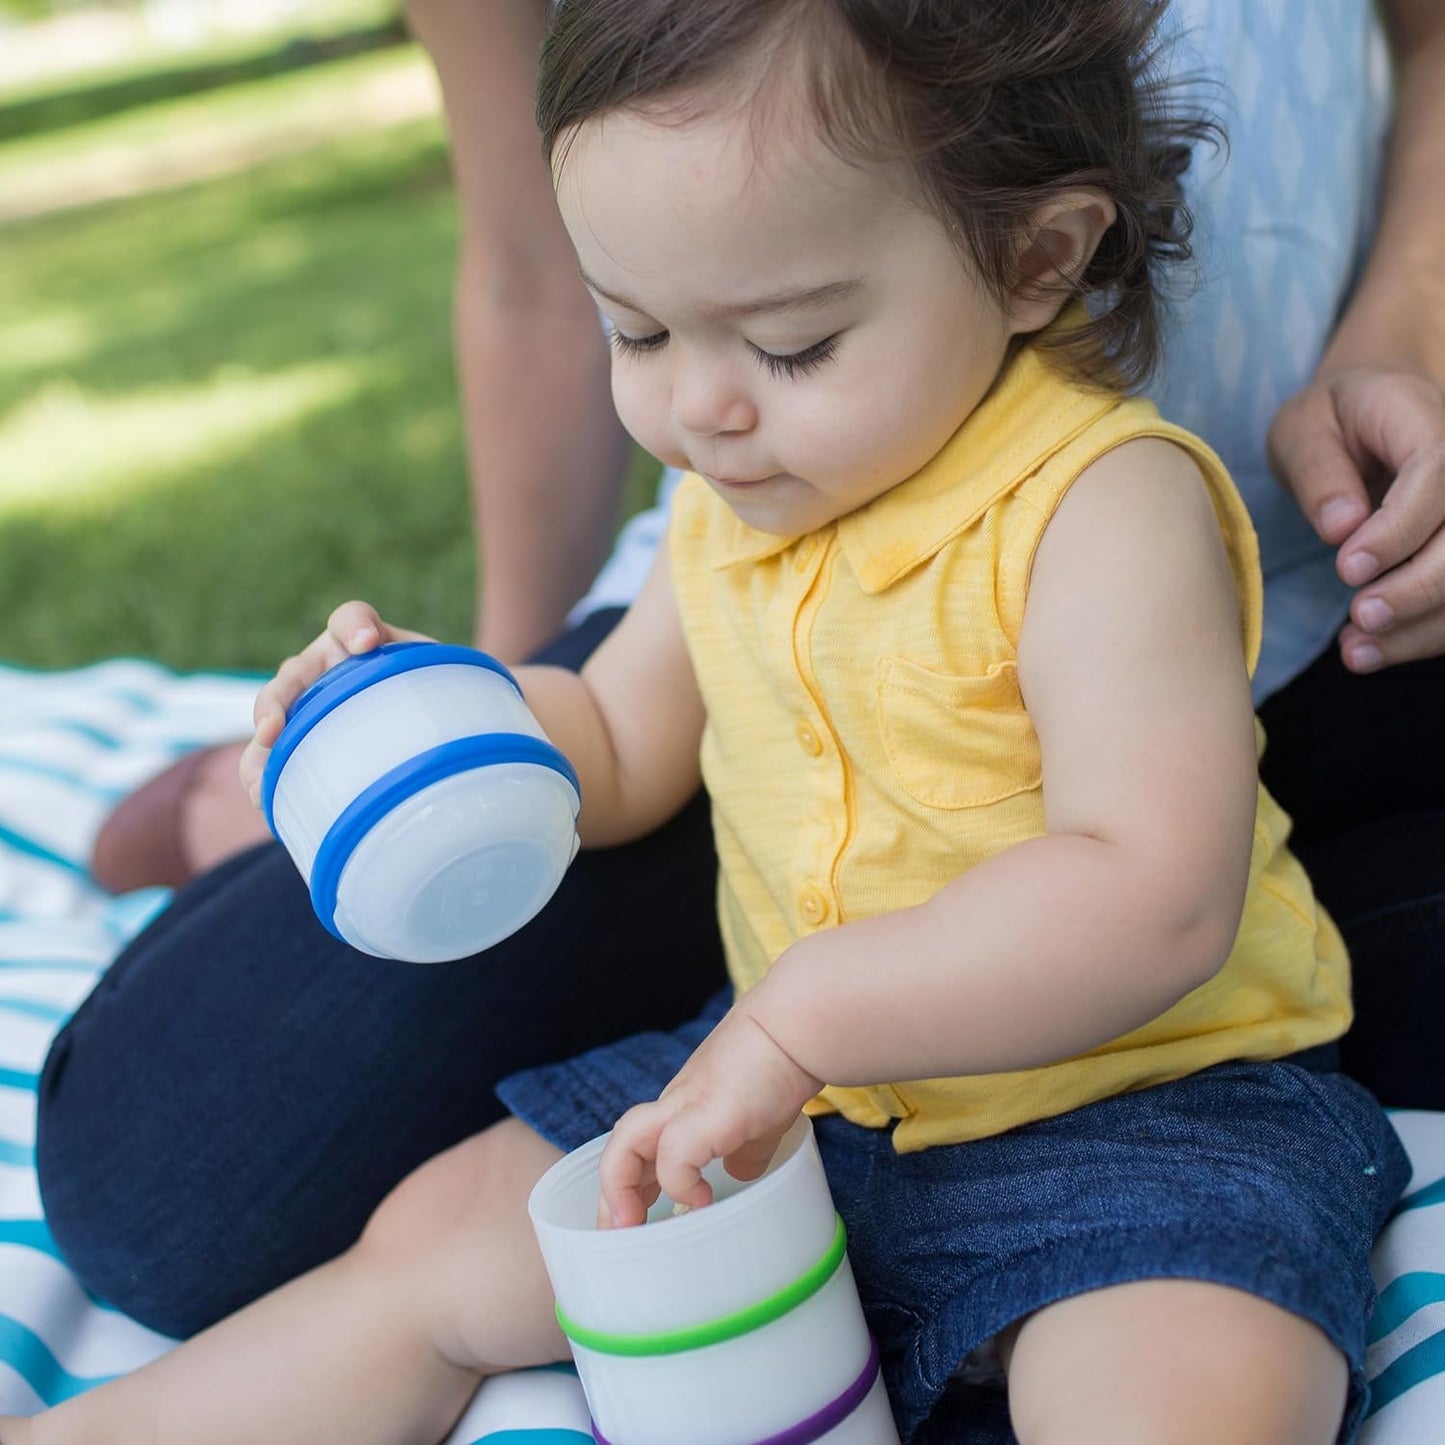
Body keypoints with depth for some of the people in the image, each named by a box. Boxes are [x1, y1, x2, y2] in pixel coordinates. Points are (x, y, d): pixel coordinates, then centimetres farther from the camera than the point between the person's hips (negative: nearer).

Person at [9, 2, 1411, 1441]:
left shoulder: (1102, 505, -22)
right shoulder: (730, 508, 2)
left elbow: (1155, 901, -31)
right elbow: (617, 749, 16)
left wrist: (801, 1011, -35)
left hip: (1135, 1101, -5)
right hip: (793, 1076, 6)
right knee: (434, 1242, 9)